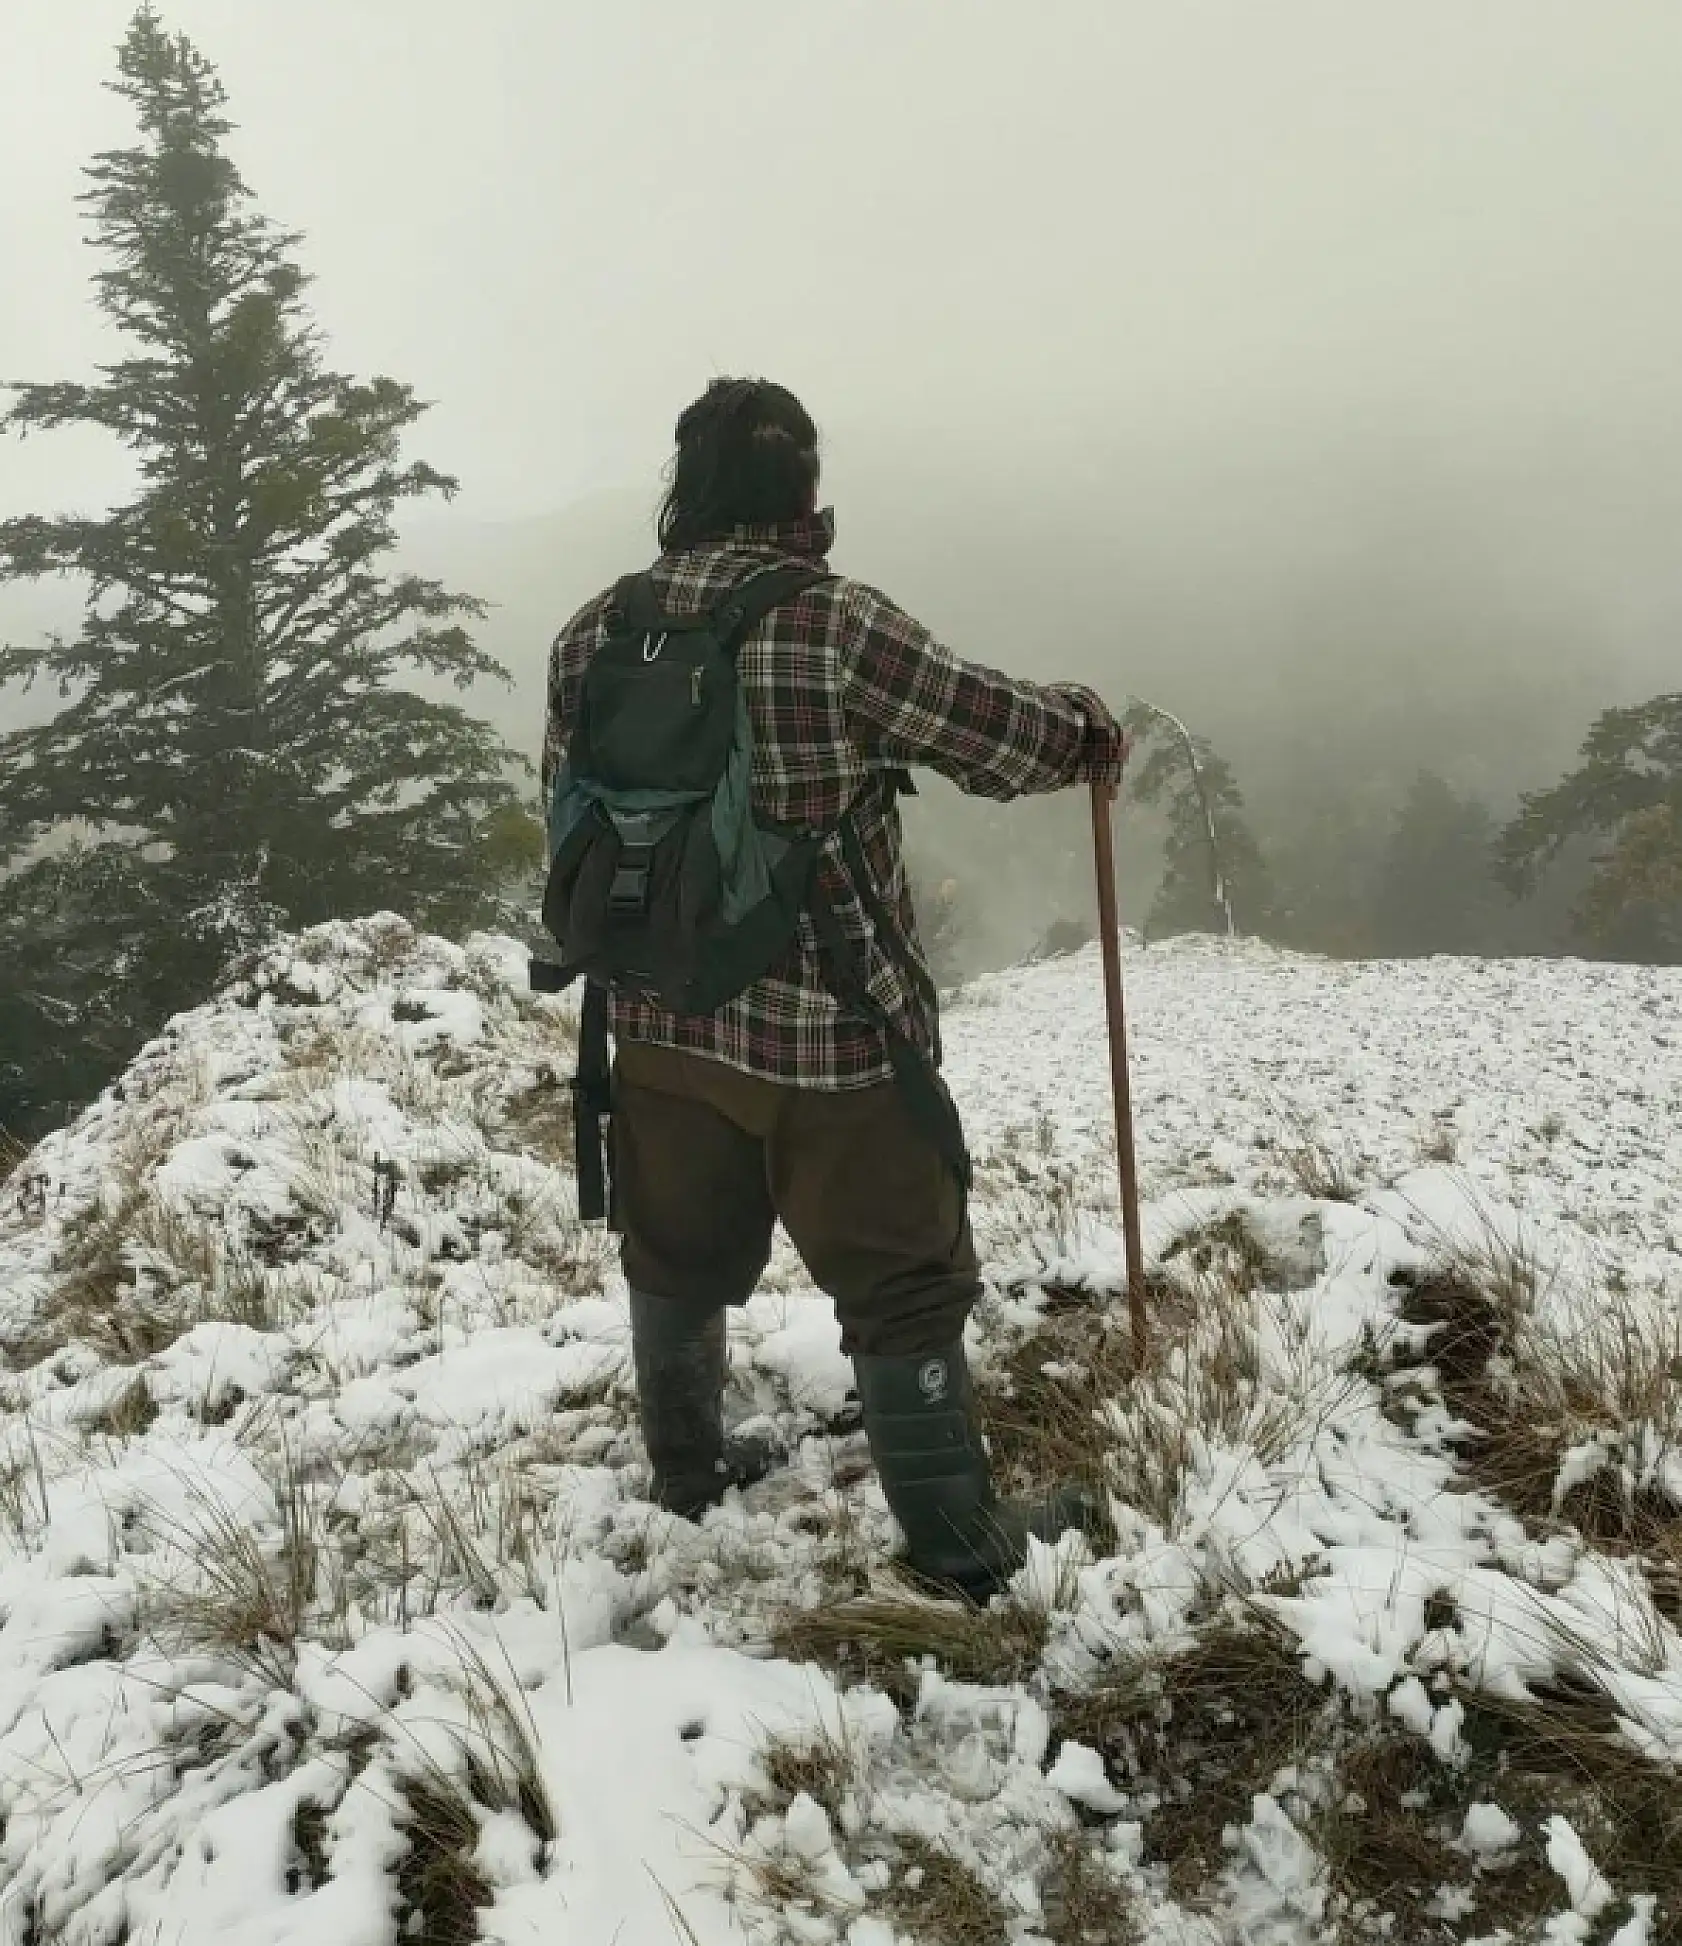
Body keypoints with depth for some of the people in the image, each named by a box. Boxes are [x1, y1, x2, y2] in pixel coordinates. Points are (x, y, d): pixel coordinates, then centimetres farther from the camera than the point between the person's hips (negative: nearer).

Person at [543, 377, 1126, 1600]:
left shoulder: (593, 635, -1)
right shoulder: (836, 623, -19)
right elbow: (997, 733, -11)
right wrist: (1091, 733, 10)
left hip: (663, 1018, 6)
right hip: (831, 1027, -6)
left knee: (680, 1260, 23)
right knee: (904, 1283, 7)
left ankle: (690, 1476, 42)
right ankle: (965, 1549, 18)